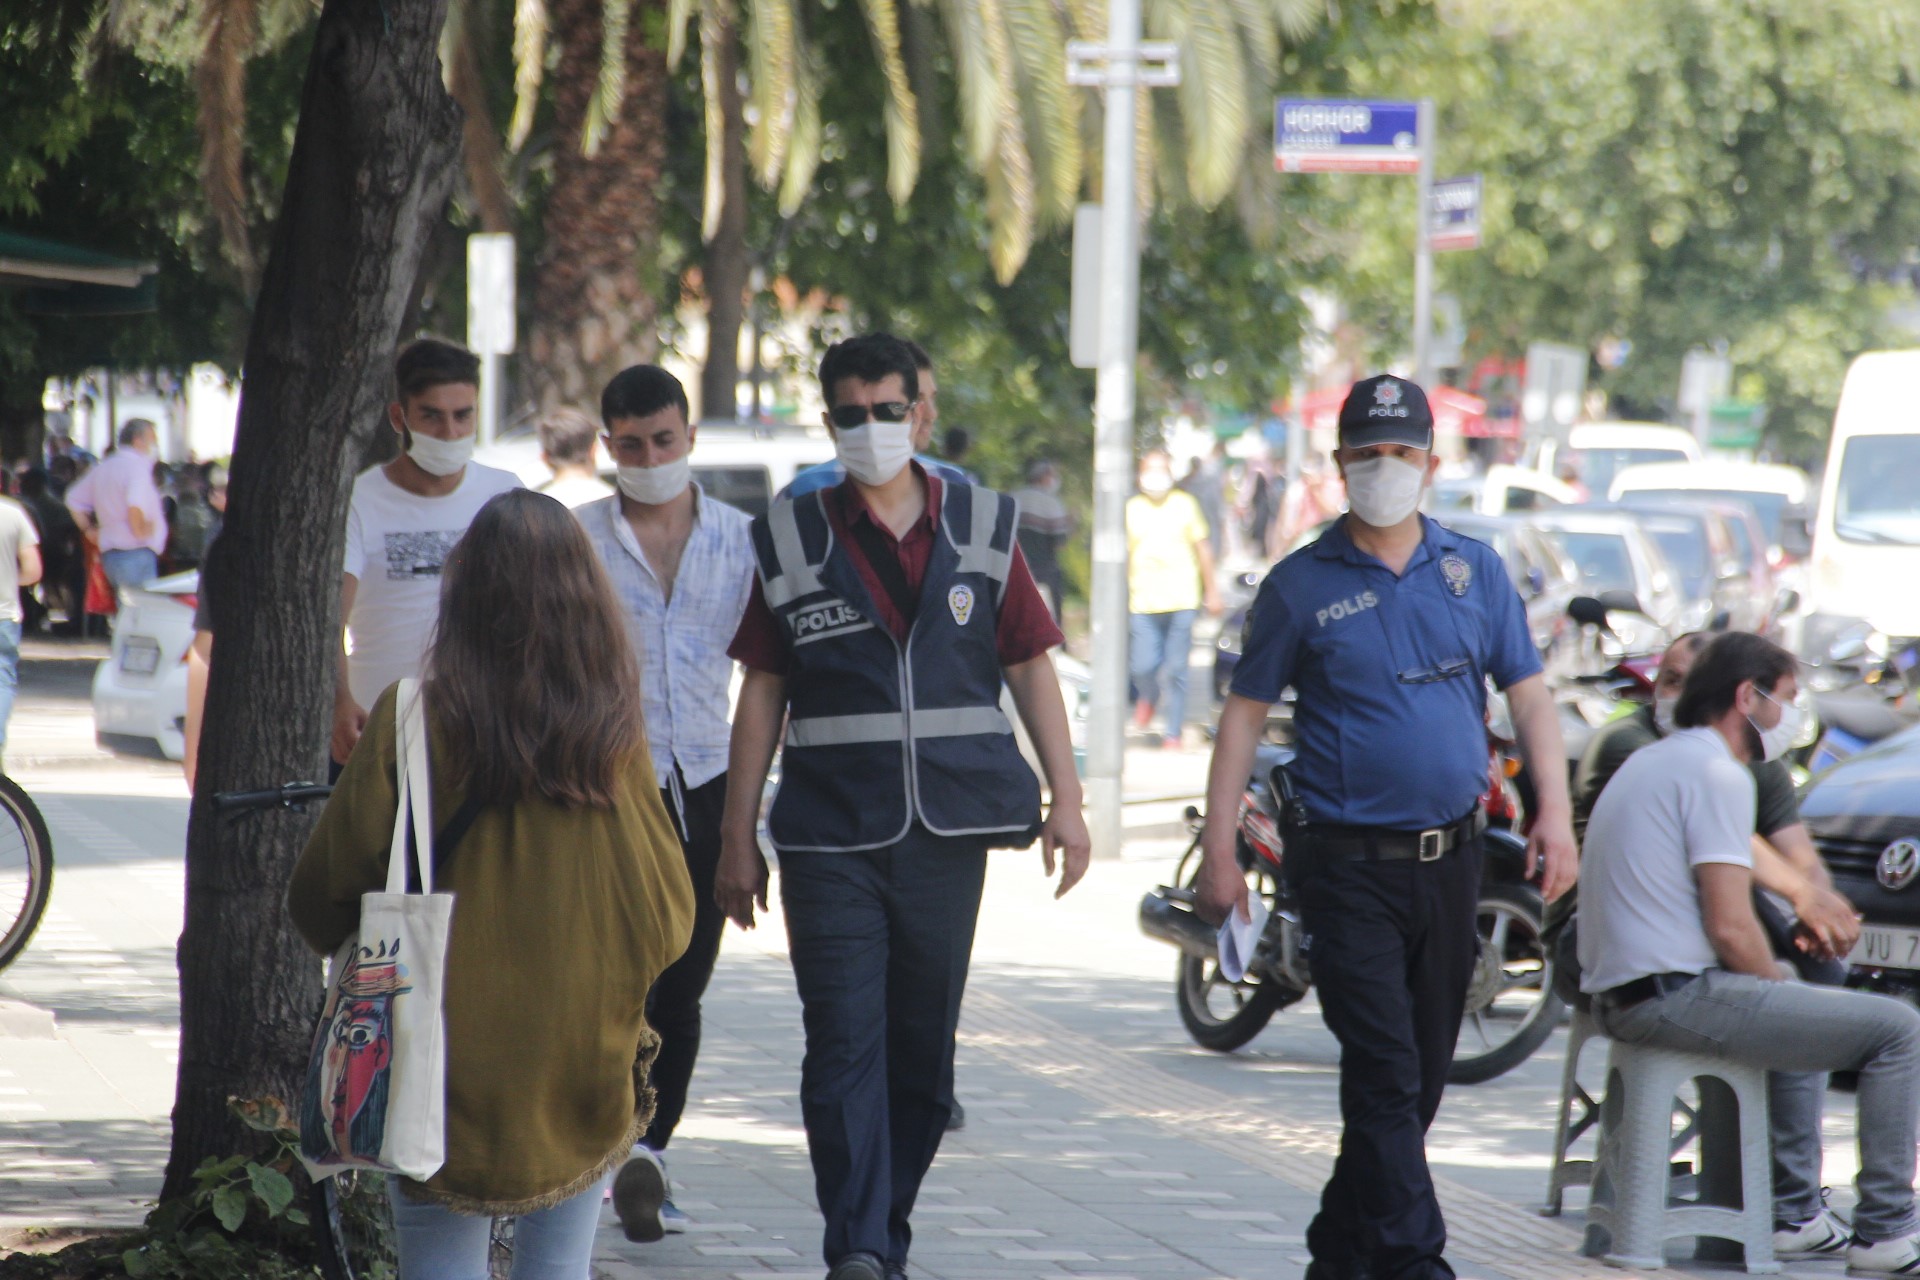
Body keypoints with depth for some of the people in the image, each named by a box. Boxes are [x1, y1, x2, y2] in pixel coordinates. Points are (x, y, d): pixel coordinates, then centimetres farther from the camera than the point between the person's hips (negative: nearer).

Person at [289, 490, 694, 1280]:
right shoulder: (615, 736, -3)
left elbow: (326, 895, -4)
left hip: (446, 1065, -2)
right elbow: (667, 917, 5)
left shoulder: (415, 722, -10)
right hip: (584, 1067, 2)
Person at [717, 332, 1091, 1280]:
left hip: (947, 833, 2)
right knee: (845, 1043, -11)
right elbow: (763, 692, 6)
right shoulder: (791, 541, 4)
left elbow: (1031, 667, 10)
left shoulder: (980, 528, 7)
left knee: (923, 1048, 8)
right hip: (830, 837, -2)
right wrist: (737, 837, 4)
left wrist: (1066, 799, 1)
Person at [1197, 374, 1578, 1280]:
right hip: (1349, 865, -4)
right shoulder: (1301, 585, 0)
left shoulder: (1475, 570, 9)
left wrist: (1554, 813, -4)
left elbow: (1529, 696, 10)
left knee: (1422, 1073, 10)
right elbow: (1244, 717, 2)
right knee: (1384, 1074, -11)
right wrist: (1219, 852, -4)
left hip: (1451, 859, 4)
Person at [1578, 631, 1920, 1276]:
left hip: (1619, 997, 10)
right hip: (1678, 998, -10)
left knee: (1804, 1012, 33)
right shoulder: (1717, 773, -12)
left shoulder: (1648, 763, 19)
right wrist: (1777, 987, 0)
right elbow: (1730, 927, -19)